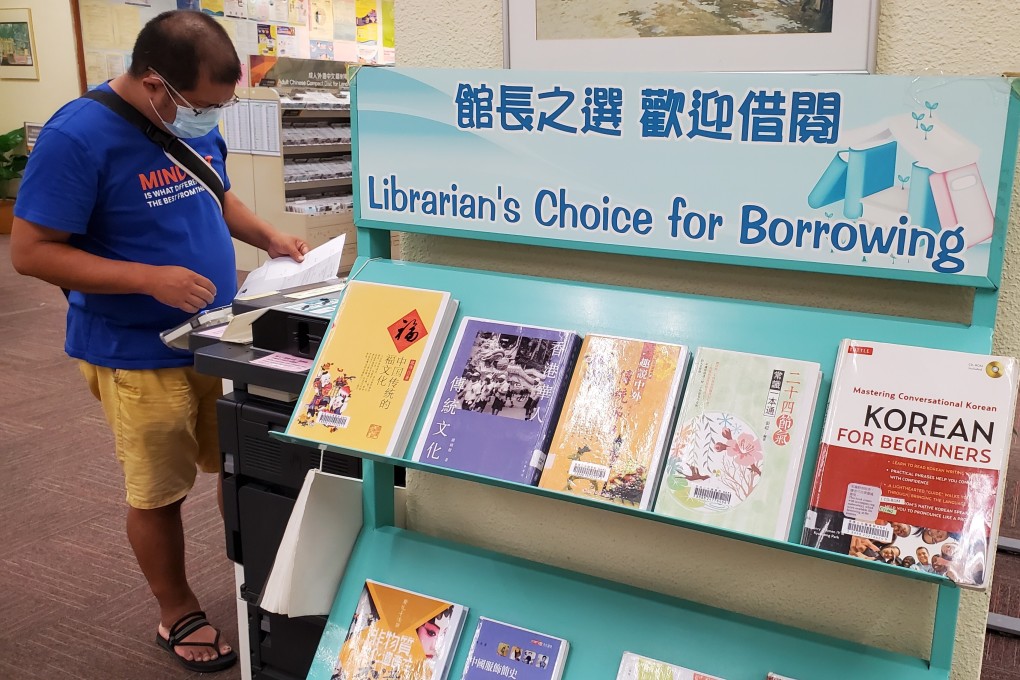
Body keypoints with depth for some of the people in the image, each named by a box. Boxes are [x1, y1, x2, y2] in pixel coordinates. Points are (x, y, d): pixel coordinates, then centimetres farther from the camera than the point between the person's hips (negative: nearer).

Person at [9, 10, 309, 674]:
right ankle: (178, 615, 31)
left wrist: (268, 236, -1)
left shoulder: (195, 122, 1)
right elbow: (31, 251, -20)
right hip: (139, 356, -6)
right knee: (159, 494, 10)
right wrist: (151, 278, -28)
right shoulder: (78, 137, -20)